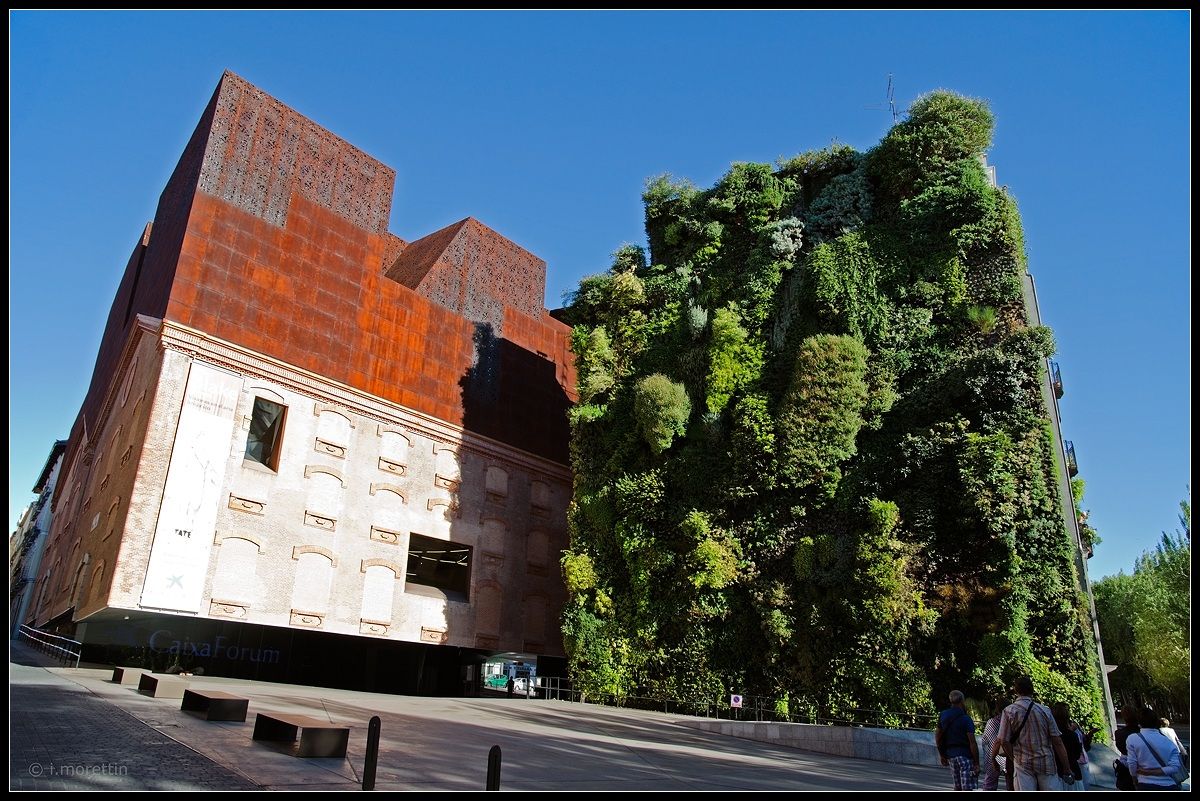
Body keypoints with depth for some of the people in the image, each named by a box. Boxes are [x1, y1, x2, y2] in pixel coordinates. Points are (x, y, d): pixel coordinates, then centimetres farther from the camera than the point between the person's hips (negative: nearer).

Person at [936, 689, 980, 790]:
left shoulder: (943, 716, 9)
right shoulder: (966, 719, -12)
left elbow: (937, 737, 15)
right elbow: (972, 743, -15)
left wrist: (943, 755, 24)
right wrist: (977, 764, -11)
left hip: (951, 755, 6)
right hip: (965, 756, -6)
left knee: (958, 788, 17)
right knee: (967, 788, -7)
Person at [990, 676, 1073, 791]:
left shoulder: (1009, 711, -3)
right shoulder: (1045, 710, 0)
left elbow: (1004, 741, -6)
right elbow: (1057, 741, -1)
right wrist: (1067, 769, 5)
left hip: (1023, 764, -1)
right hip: (1047, 763, 1)